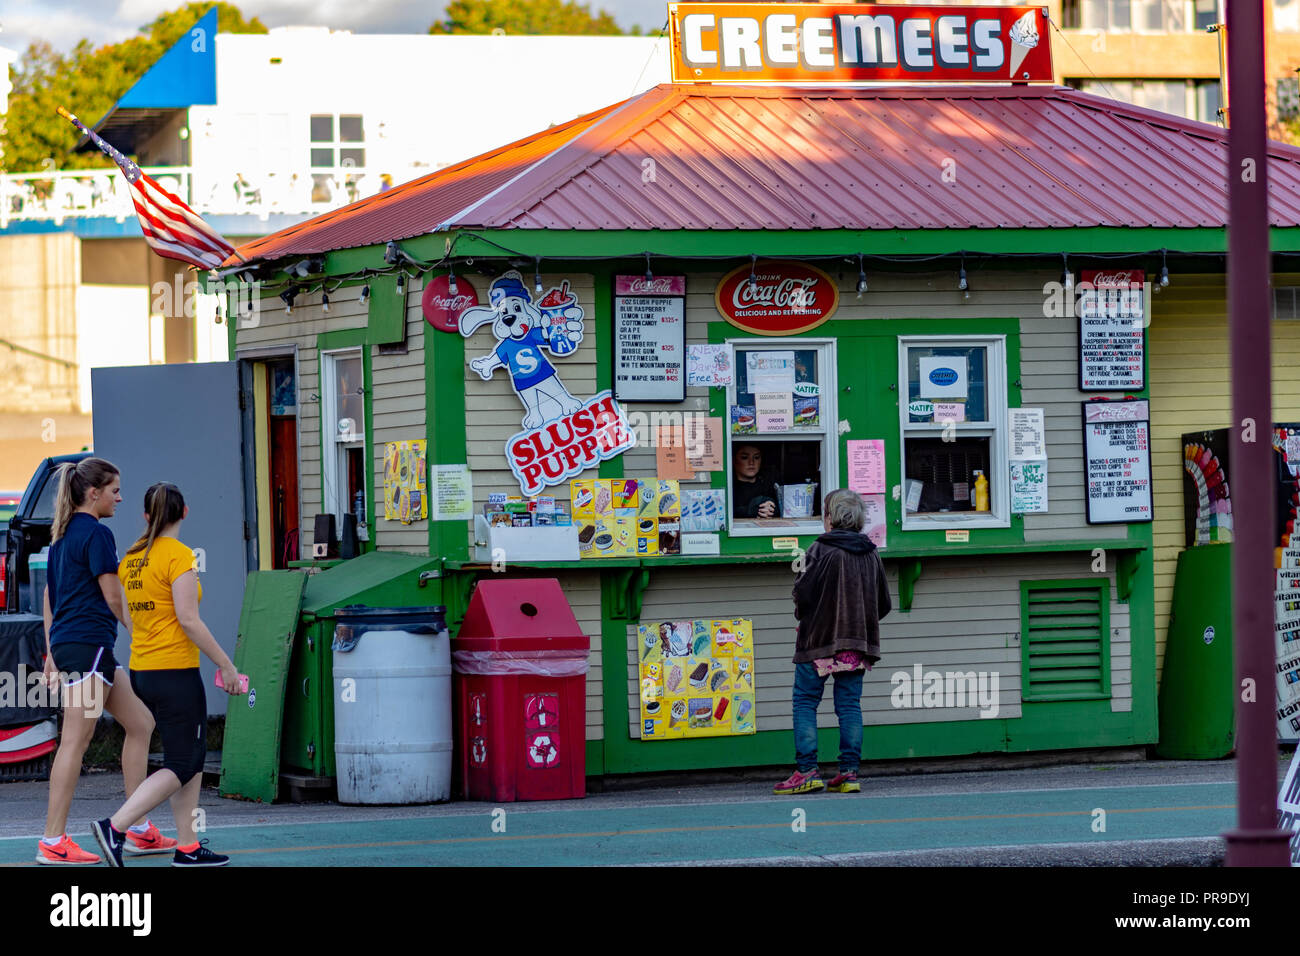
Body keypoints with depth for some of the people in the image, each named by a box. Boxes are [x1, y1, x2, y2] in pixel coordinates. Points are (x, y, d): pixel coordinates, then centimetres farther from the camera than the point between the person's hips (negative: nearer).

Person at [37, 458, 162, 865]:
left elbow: (49, 596, 20)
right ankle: (53, 841, -8)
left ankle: (138, 830, 14)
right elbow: (113, 597, -11)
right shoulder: (96, 534, -11)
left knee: (140, 724, 13)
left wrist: (51, 653, 23)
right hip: (88, 643, -10)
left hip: (67, 644, 10)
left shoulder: (63, 534, 17)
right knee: (75, 741, -8)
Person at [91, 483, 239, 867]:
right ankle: (115, 826, -16)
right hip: (175, 672, -8)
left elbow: (123, 615, 14)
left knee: (192, 759, 14)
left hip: (141, 671, 8)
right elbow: (188, 619, -18)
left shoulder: (131, 557, 9)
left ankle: (188, 846, 12)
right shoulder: (178, 555, -13)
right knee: (181, 766, -4)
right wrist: (226, 665, -13)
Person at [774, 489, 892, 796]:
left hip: (819, 640, -5)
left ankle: (807, 771, -6)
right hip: (857, 643, 5)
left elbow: (803, 592, -14)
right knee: (849, 704, 7)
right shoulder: (871, 554, 8)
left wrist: (803, 616, 6)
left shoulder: (821, 550, -10)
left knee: (805, 703, 2)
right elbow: (883, 605, 10)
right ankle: (849, 772, 2)